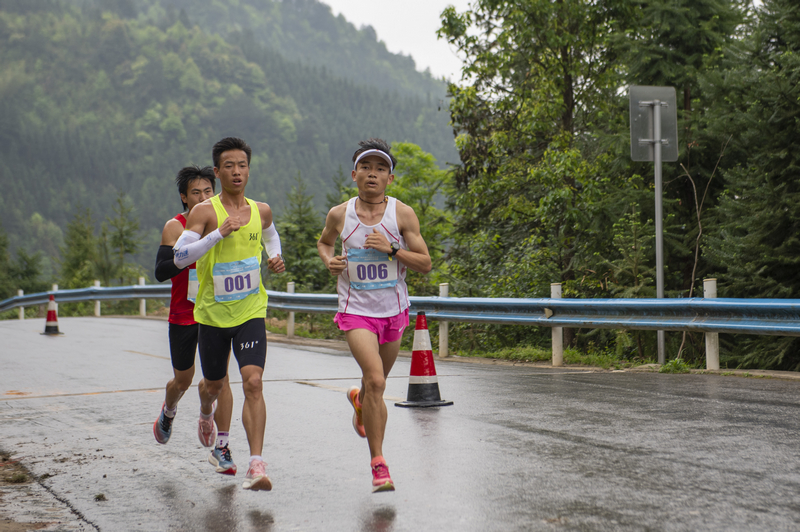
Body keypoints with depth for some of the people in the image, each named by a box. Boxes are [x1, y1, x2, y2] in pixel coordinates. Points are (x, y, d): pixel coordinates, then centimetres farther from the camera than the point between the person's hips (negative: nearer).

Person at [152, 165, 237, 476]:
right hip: (183, 315, -1)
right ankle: (168, 412, 48)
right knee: (183, 380, 14)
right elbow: (160, 272, -19)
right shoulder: (175, 227, -10)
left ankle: (221, 448, -4)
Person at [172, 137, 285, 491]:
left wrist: (276, 258, 7)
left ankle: (256, 464, -18)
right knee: (214, 384, 18)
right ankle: (206, 412, 56)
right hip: (213, 314, -1)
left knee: (253, 382, -16)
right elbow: (179, 257, -20)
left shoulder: (261, 211, 4)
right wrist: (219, 234, -29)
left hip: (251, 313, 1)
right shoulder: (205, 212, -10)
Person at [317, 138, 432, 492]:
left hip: (393, 310, 2)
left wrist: (392, 249, -20)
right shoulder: (339, 215, -3)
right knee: (375, 380, -20)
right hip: (355, 310, -2)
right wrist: (328, 260, -3)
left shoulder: (403, 215, -6)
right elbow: (324, 241, 19)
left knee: (377, 382, 19)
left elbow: (425, 264, -5)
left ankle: (359, 400, 58)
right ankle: (378, 465, -12)